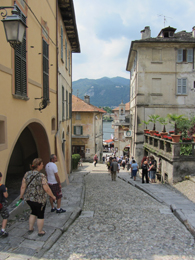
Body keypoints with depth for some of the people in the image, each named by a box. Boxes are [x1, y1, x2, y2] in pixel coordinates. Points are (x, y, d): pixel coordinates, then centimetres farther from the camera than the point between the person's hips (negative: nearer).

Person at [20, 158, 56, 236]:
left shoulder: (27, 174, -4)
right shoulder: (41, 176, -20)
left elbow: (23, 187, -1)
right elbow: (46, 189, -18)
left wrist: (21, 196, 13)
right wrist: (53, 196, -5)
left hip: (29, 198, 6)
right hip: (40, 200, -5)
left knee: (33, 212, 28)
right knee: (40, 215, 14)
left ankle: (30, 228, 38)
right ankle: (40, 232, 28)